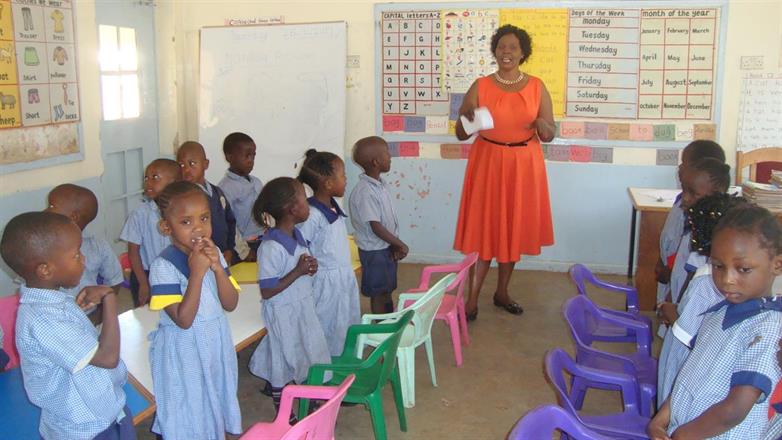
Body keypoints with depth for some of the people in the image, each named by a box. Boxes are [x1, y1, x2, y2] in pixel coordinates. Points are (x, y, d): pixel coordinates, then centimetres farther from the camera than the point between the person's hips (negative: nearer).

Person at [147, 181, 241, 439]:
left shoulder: (213, 253, -3)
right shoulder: (164, 266, -22)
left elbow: (230, 304, -5)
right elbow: (183, 319, -25)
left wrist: (217, 267, -20)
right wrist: (197, 272, -30)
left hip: (216, 344, 6)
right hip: (183, 353, -5)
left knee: (214, 402, 23)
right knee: (187, 418, 12)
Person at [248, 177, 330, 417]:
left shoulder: (297, 235, 1)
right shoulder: (271, 247, -26)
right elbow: (267, 291, -24)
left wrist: (311, 267, -7)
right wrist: (298, 271, -26)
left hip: (305, 308, 8)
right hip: (284, 315, -8)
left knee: (310, 360, 19)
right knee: (283, 369, 11)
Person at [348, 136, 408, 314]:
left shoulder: (380, 184, 3)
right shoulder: (364, 192, -25)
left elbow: (389, 219, 7)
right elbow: (376, 227, -25)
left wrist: (395, 245, -1)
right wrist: (401, 245, -17)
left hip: (387, 247, 9)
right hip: (375, 251, -8)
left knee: (387, 289, 21)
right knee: (378, 293, 7)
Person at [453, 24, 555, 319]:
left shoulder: (537, 87, 1)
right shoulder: (480, 86, -3)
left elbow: (550, 135, 3)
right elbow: (461, 134, -2)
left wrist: (542, 126, -20)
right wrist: (467, 118, -23)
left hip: (524, 165, 2)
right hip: (487, 163, -2)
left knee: (514, 227, 9)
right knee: (483, 228, -1)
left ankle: (502, 291, 25)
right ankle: (473, 297, 6)